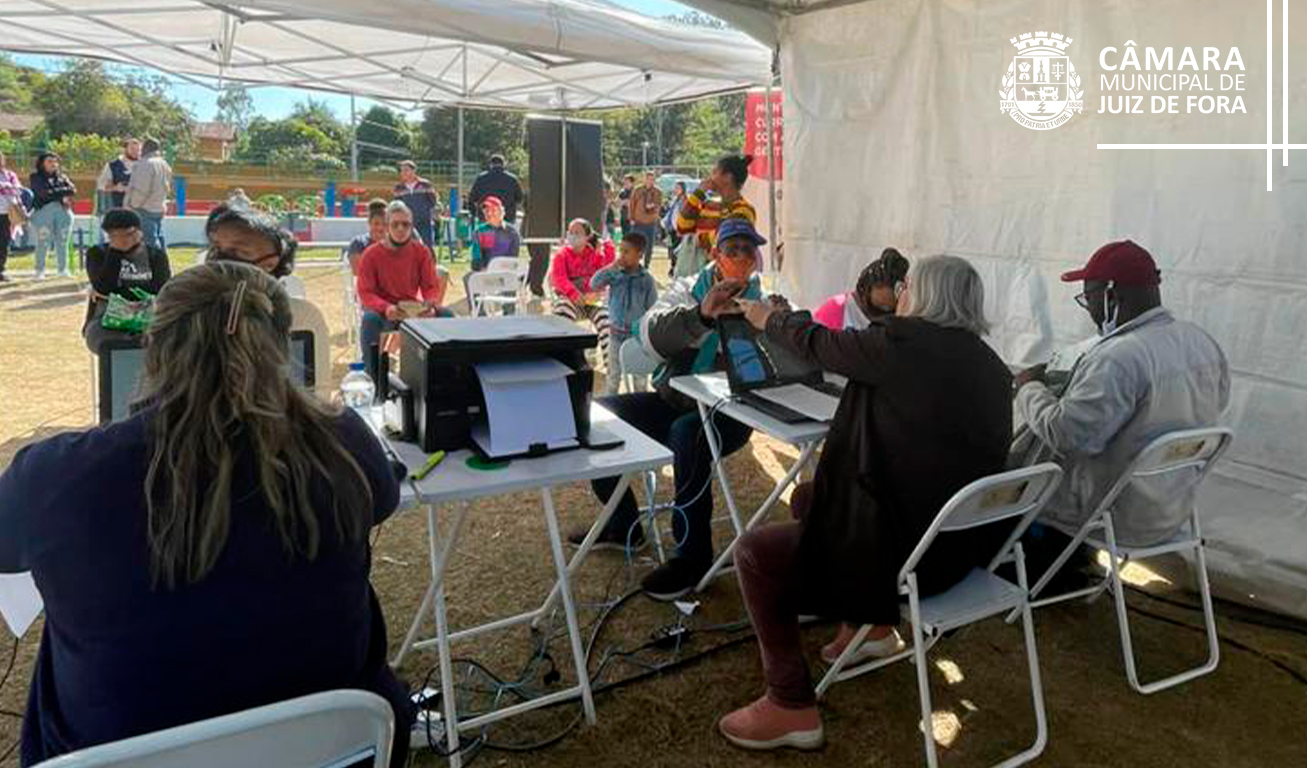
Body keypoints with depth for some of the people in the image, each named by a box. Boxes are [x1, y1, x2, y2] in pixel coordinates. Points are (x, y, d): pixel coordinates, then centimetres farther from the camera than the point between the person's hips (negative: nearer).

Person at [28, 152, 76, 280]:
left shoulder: (61, 177, 21)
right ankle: (40, 271, -3)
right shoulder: (36, 177, 8)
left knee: (62, 243, 2)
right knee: (43, 243, -7)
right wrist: (62, 195, -3)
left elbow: (72, 189, 5)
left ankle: (63, 270, 8)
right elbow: (43, 193, -6)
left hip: (63, 212, 4)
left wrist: (53, 192, -7)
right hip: (43, 212, -4)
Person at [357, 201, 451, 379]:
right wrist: (386, 308, -33)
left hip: (413, 310, 2)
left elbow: (432, 287, -2)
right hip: (382, 311, -2)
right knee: (370, 319, -35)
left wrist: (431, 306, -26)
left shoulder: (421, 251, -1)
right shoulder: (371, 254, -7)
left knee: (446, 315, -21)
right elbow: (365, 293, -12)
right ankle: (373, 377, -23)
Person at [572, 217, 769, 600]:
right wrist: (700, 315, -30)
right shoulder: (687, 290, 7)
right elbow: (651, 335, -14)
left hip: (726, 413, -4)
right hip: (672, 401, 4)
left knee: (687, 434, -36)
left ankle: (693, 554, -18)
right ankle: (623, 524, 11)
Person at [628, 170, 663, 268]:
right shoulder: (637, 190, 1)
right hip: (638, 222, -1)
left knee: (649, 247, 6)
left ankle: (646, 266, 17)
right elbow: (632, 204, 3)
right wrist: (632, 218, -5)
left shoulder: (658, 192, 3)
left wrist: (653, 205, -26)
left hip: (651, 223, 1)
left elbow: (659, 205, -4)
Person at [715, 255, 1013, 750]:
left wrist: (766, 318, 20)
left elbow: (818, 344, 1)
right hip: (965, 541, 9)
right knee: (810, 499, 27)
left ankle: (791, 709, 6)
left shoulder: (903, 341, -16)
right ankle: (871, 625, 36)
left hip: (906, 549, -9)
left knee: (755, 552, 3)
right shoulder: (992, 367, 6)